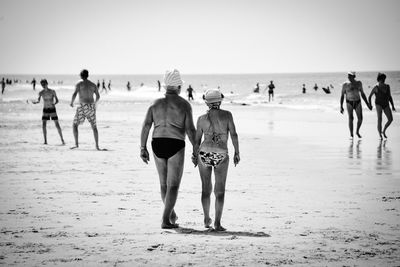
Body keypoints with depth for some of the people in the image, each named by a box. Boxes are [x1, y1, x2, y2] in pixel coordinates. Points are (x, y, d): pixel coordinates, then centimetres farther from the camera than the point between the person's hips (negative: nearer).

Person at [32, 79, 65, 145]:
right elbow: (38, 100, -6)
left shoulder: (52, 91, -8)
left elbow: (57, 100, -6)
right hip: (45, 110, 2)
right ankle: (45, 141, -3)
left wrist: (54, 103, -28)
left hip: (52, 110, -2)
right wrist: (35, 102, -28)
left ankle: (62, 140, 4)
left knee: (57, 125, -5)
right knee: (43, 125, -10)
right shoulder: (41, 93, -2)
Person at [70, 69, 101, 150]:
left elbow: (74, 94, -14)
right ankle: (97, 146, 9)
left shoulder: (79, 84, -2)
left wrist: (71, 102, 4)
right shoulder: (93, 85, 10)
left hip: (82, 107, -4)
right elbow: (98, 96, 8)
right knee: (94, 126, 14)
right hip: (91, 107, 4)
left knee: (74, 125, 8)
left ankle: (76, 144, -4)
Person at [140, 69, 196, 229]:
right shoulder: (184, 104, -3)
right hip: (175, 146, -4)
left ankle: (171, 214, 36)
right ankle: (166, 220, -9)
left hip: (158, 144, 4)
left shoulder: (156, 103, 7)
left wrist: (143, 148, 1)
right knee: (173, 185, 1)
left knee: (164, 183, 21)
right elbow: (190, 129, -8)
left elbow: (146, 125, -1)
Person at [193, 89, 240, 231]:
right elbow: (233, 134, -5)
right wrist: (237, 152, 4)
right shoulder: (227, 115, -1)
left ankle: (206, 219, 23)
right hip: (221, 155, -2)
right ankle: (217, 223, -5)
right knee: (220, 191, 2)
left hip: (204, 154, 2)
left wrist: (195, 155, 23)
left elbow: (197, 140, 8)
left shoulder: (202, 119, 3)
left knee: (206, 189, 16)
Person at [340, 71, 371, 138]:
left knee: (360, 119, -5)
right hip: (349, 103, -2)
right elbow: (342, 96, -3)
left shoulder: (358, 83, 2)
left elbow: (362, 94, 10)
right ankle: (351, 135, 2)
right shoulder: (345, 85, -6)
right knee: (351, 119, -12)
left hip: (357, 103, 2)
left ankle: (357, 132, 22)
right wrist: (341, 107, -10)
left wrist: (367, 104, 7)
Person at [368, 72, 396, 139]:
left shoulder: (387, 86, 6)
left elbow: (390, 97, 13)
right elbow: (369, 97, -1)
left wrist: (392, 106, 8)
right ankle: (380, 135, -12)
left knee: (390, 119, -4)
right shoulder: (376, 87, -7)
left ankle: (384, 131, 19)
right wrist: (370, 104, -13)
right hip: (378, 104, -5)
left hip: (386, 105, 5)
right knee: (379, 119, -18)